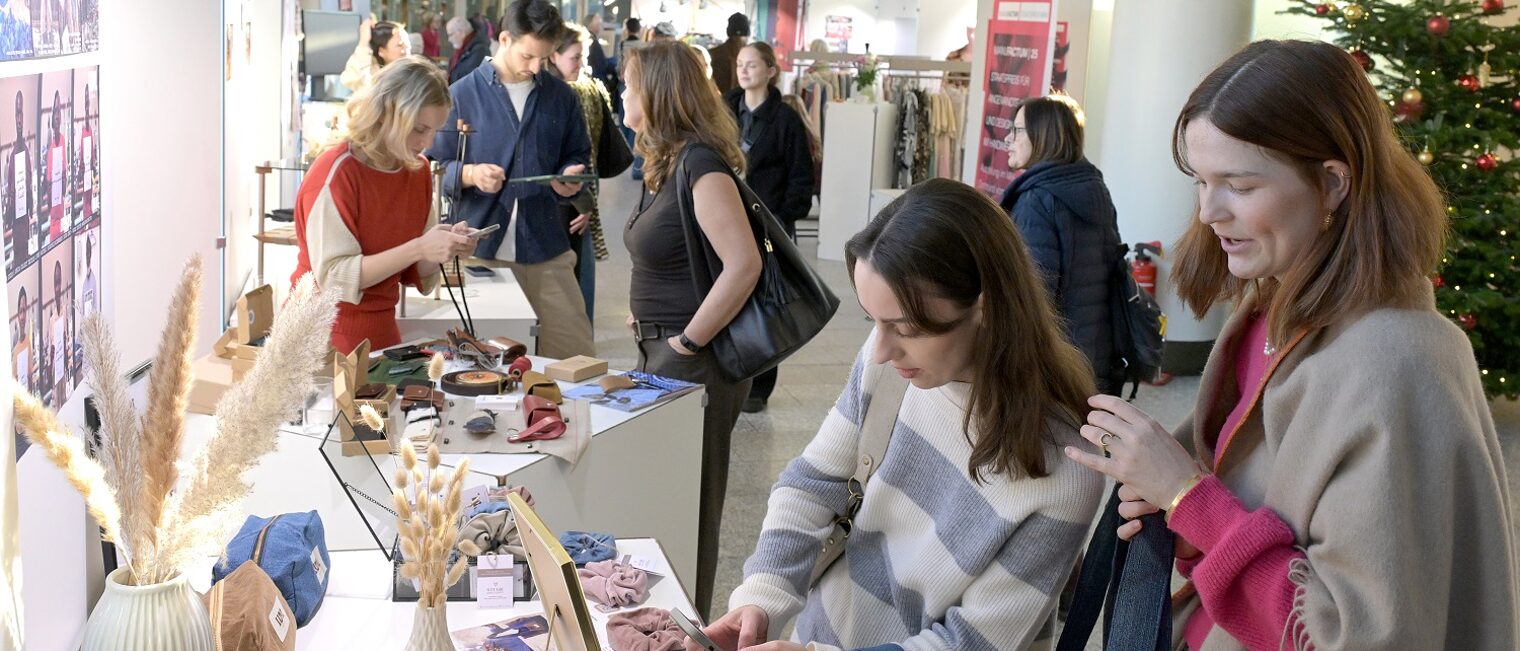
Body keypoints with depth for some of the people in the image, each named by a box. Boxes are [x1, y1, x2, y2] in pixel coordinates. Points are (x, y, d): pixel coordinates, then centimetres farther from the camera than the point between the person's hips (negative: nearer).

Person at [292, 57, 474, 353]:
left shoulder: (418, 169, 2)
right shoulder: (336, 173, -17)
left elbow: (415, 275, 8)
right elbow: (334, 278, -22)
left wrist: (446, 247, -12)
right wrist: (418, 248, -26)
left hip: (382, 330, 6)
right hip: (326, 338, -6)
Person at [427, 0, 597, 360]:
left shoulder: (561, 97, 8)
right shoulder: (462, 95, 2)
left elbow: (577, 156, 18)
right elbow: (436, 167, 3)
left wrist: (570, 178, -5)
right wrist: (471, 174, -17)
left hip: (546, 249, 1)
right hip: (480, 248, -1)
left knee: (576, 354, -1)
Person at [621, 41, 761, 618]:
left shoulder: (700, 163, -19)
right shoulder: (665, 164, 9)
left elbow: (743, 264, -28)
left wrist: (688, 342, -21)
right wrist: (646, 320, 9)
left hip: (694, 361, -9)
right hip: (660, 352, 9)